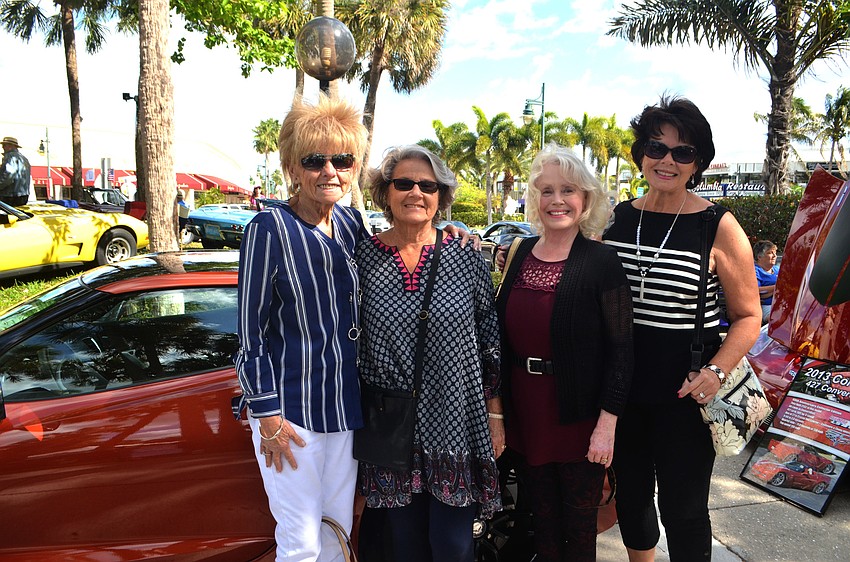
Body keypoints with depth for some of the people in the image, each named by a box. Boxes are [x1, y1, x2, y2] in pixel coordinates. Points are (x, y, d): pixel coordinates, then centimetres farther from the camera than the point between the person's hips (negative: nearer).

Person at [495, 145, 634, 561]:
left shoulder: (602, 261, -11)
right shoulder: (520, 253, 3)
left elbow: (621, 349, -11)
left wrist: (607, 423, -15)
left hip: (578, 416, -4)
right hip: (525, 412, 4)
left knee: (578, 527, 13)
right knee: (542, 519, 19)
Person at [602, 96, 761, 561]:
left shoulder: (718, 228, -9)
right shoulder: (616, 219, 2)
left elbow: (748, 316, -4)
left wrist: (715, 371, -19)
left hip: (683, 396, -4)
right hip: (622, 391, 4)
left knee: (683, 510, 8)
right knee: (629, 494, 20)